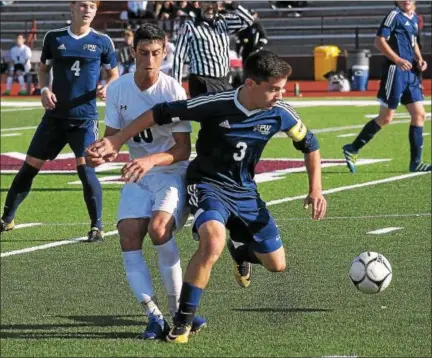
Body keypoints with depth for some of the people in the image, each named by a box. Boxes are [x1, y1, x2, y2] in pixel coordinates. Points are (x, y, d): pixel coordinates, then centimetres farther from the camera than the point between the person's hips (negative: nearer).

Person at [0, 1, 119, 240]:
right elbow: (43, 69, 15)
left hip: (85, 118, -2)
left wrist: (106, 88, -13)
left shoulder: (102, 42, 0)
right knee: (30, 165, 6)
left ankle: (97, 226, -3)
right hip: (55, 115, 3)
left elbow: (114, 75, 9)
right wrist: (44, 89, -5)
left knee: (85, 168, -16)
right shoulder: (54, 38, 3)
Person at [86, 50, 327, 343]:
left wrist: (316, 190, 0)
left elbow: (310, 145, 7)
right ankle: (183, 322, -22)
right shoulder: (215, 105, -25)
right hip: (208, 184, -5)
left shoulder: (280, 114, -12)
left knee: (277, 264, 8)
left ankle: (241, 252, 47)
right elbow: (160, 114, -18)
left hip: (245, 192, 5)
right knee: (213, 242, -35)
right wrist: (116, 142, -17)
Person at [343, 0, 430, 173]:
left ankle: (415, 162, 9)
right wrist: (397, 59, -22)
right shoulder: (395, 16, -9)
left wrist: (419, 59, 10)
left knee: (419, 115, 4)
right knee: (386, 117, -5)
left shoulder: (414, 18, 16)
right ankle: (352, 149, 7)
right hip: (395, 72, -8)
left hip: (410, 73, 8)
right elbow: (379, 41, -15)